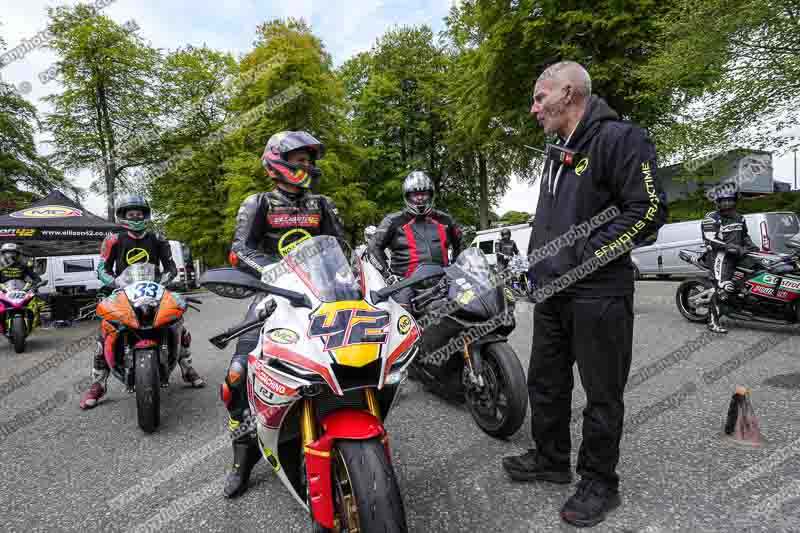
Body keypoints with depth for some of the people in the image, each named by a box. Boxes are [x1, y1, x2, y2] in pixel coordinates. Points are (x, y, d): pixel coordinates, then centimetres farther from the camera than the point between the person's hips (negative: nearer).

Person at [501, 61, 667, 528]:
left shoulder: (619, 138, -9)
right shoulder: (559, 151, 18)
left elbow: (648, 209, -17)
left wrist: (584, 257, -19)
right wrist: (536, 262, 14)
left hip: (598, 295, -9)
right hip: (553, 292, 9)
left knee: (602, 394, 7)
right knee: (546, 383, 18)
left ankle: (600, 482, 25)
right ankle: (551, 459, 37)